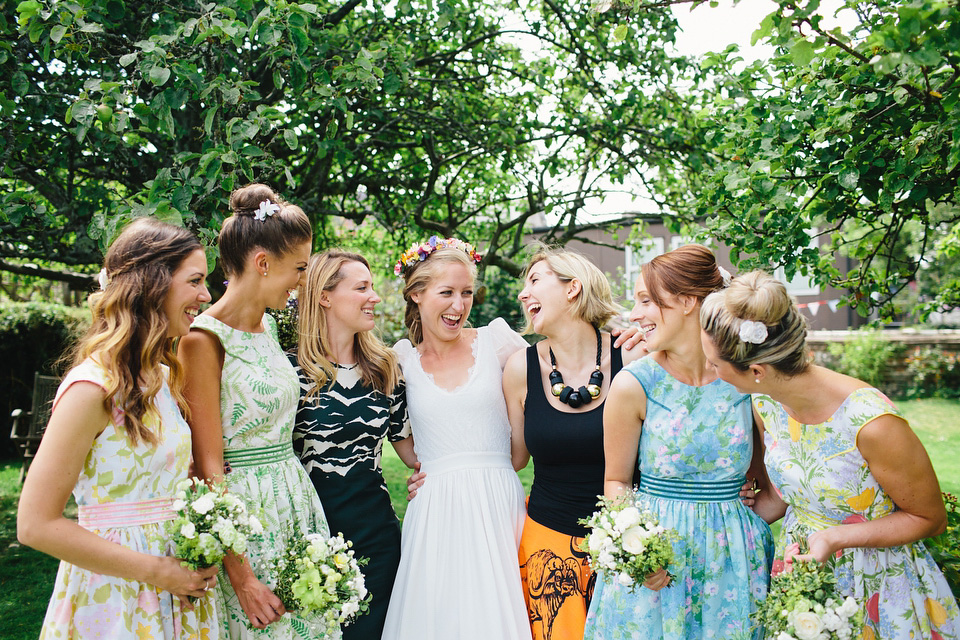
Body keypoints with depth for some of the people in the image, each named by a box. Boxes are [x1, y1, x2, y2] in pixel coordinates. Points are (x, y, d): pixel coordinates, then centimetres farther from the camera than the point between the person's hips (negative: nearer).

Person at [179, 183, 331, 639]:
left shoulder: (268, 325, 8)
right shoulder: (203, 339, -15)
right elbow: (209, 467, -16)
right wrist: (240, 576, -16)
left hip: (295, 503, 7)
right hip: (241, 512, -7)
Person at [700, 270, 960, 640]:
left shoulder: (871, 422, -31)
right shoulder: (765, 402, -11)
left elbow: (930, 518, -15)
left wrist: (836, 537, -25)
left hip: (877, 585, -5)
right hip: (800, 570, 5)